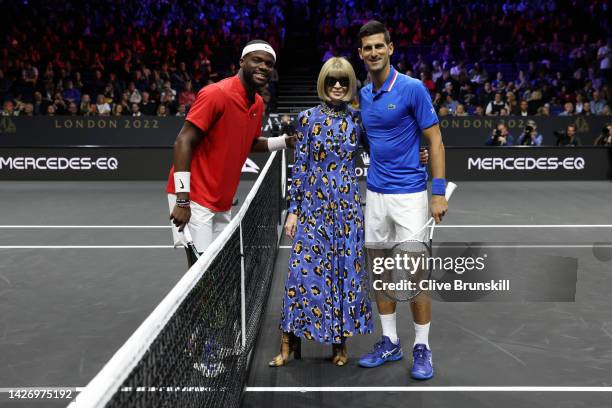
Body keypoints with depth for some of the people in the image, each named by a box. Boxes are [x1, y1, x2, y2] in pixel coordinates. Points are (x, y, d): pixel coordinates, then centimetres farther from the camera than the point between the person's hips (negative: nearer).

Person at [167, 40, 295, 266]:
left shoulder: (258, 104, 8)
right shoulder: (216, 94, -16)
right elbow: (184, 142, -19)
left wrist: (285, 141, 6)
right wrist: (182, 200, -24)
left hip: (223, 204, 8)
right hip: (194, 199, -8)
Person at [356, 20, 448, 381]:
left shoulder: (412, 89, -9)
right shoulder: (363, 95, 9)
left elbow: (435, 141, -9)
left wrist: (439, 193, -14)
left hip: (409, 195, -6)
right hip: (375, 195, 6)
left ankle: (422, 348, 14)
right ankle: (390, 343, 24)